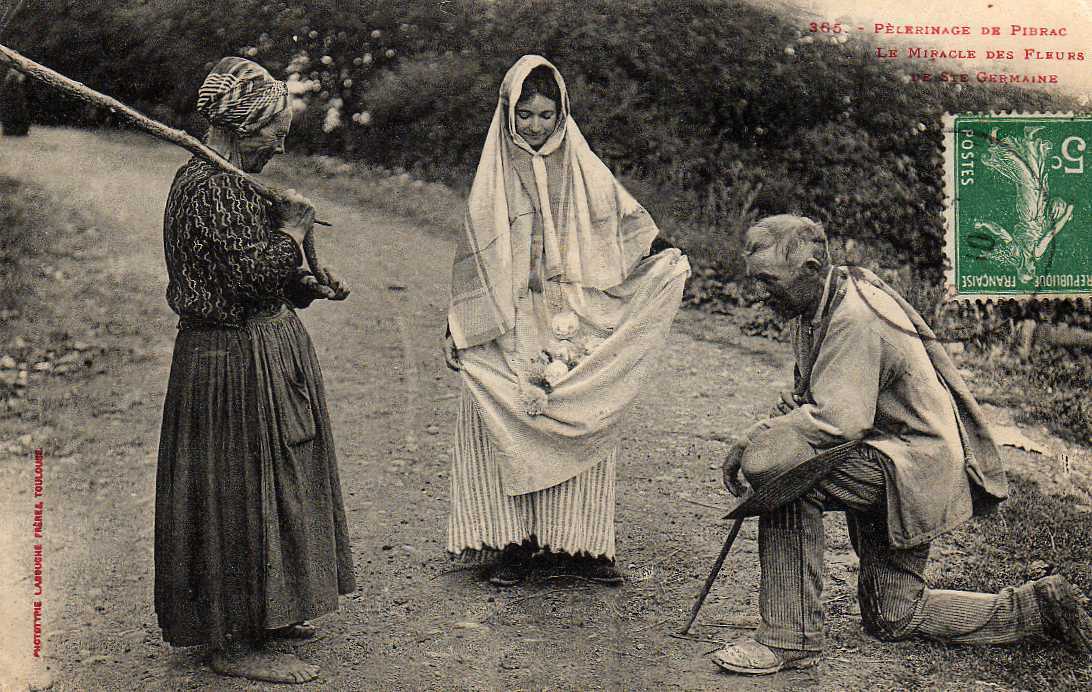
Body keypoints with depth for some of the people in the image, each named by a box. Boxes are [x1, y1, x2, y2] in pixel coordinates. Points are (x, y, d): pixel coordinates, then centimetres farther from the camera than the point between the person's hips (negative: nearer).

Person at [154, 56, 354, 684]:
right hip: (232, 363, -10)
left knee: (269, 486, 18)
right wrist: (294, 226, -12)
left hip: (269, 351, 10)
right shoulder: (204, 185, -19)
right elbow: (251, 272, -26)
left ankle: (265, 610, 33)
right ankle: (235, 645, 10)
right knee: (239, 495, -2)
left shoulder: (238, 181, 13)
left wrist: (311, 286, 9)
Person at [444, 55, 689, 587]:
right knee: (511, 429, -3)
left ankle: (581, 542, 11)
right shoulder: (493, 178, 4)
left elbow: (628, 224, 12)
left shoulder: (583, 170, 8)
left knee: (581, 428, 1)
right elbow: (474, 256, 5)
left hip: (576, 323, 2)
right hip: (512, 326, -1)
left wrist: (665, 257, -4)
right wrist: (458, 326, 3)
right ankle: (512, 543, 6)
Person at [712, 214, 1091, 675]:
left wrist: (752, 442, -27)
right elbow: (833, 402, 18)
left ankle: (791, 639, -22)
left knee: (779, 469, -29)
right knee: (891, 619, 15)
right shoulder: (814, 306, 6)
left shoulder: (854, 320, -24)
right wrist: (798, 406, -2)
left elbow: (836, 420, -33)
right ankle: (1036, 607, 27)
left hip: (916, 465, -10)